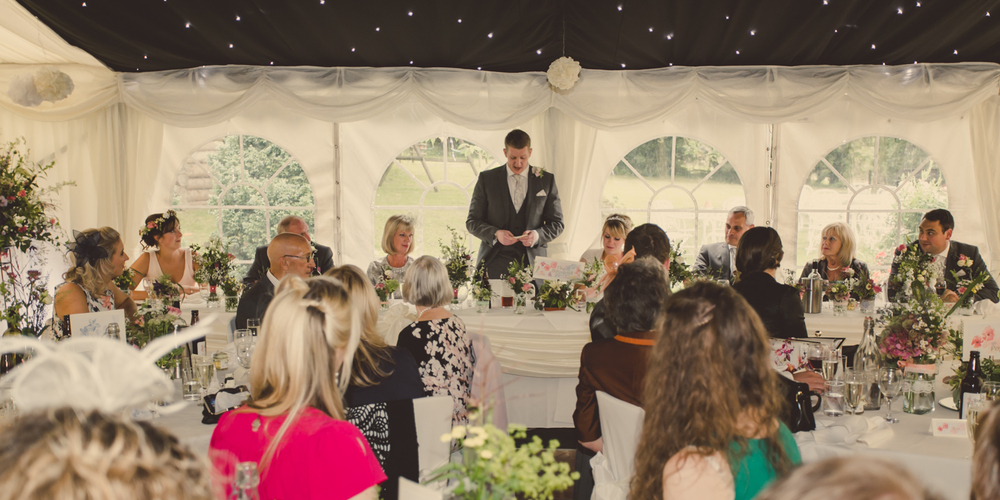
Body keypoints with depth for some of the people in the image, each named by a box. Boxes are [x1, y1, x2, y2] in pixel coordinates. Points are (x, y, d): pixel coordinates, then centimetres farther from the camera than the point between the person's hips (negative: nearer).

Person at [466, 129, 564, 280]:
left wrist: (537, 235, -11)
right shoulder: (486, 179, 7)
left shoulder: (546, 180, 9)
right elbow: (472, 222, 6)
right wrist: (495, 233, -13)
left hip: (533, 264, 1)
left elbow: (556, 224, 10)